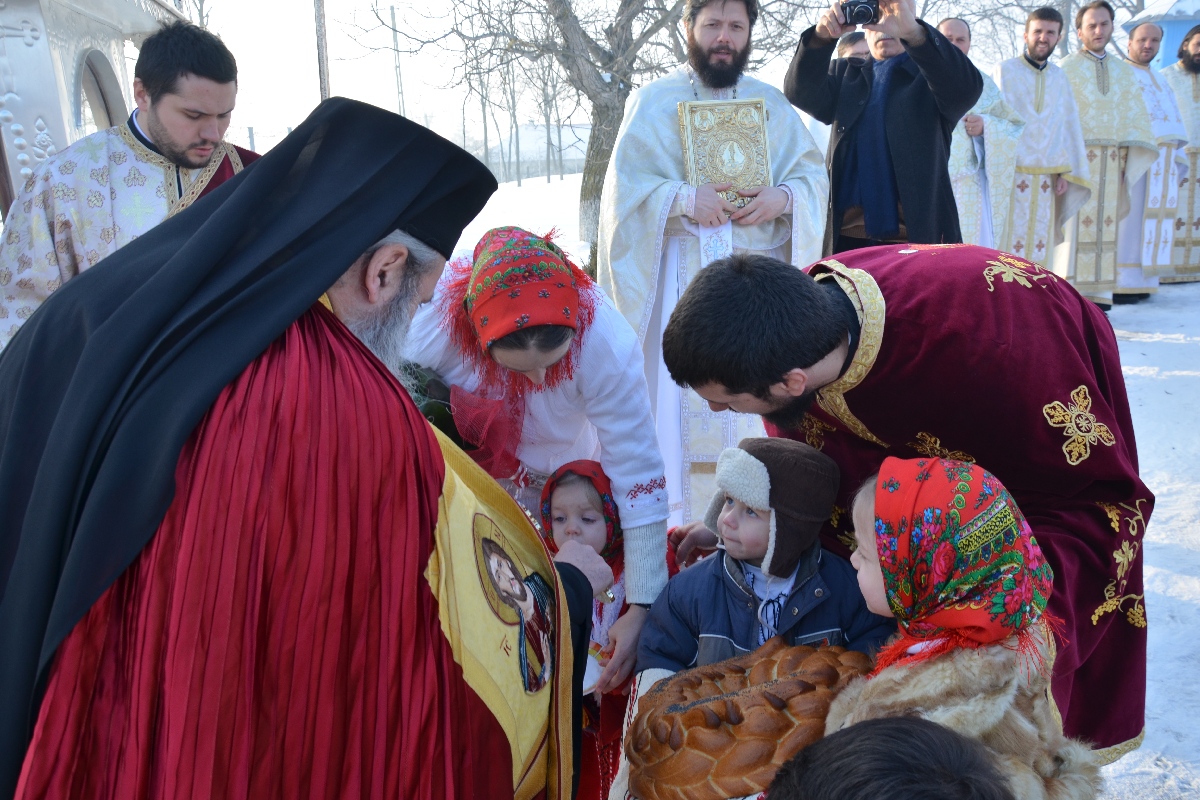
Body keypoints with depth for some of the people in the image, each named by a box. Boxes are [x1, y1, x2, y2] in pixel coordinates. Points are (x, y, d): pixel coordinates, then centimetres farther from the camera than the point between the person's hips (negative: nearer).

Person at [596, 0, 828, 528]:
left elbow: (814, 174, 11)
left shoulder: (772, 104, 16)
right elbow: (625, 185, -2)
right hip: (686, 272, -2)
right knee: (689, 399, -7)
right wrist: (683, 197, -20)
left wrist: (781, 197, -11)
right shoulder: (655, 101, 7)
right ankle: (687, 520, 1)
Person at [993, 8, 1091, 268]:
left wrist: (1065, 171, 5)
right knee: (1007, 243, -5)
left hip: (1045, 177, 4)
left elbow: (1068, 127, 13)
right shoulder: (1004, 71, 0)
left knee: (1039, 246, 4)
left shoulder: (1060, 78, 12)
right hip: (1009, 174, -4)